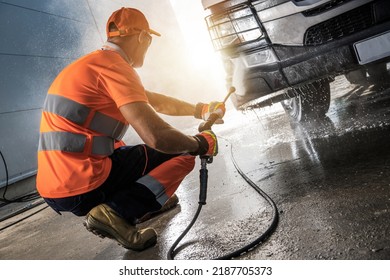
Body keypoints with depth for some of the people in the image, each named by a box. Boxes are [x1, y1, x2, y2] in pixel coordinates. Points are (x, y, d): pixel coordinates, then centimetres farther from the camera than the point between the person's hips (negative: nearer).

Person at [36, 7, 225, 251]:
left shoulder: (94, 63, 18)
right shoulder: (115, 66, -12)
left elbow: (156, 101, 28)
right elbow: (158, 137, -22)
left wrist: (200, 110, 35)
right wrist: (201, 144, -2)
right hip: (83, 188, -10)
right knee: (183, 155, 3)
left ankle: (150, 200, 17)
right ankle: (116, 213, -11)